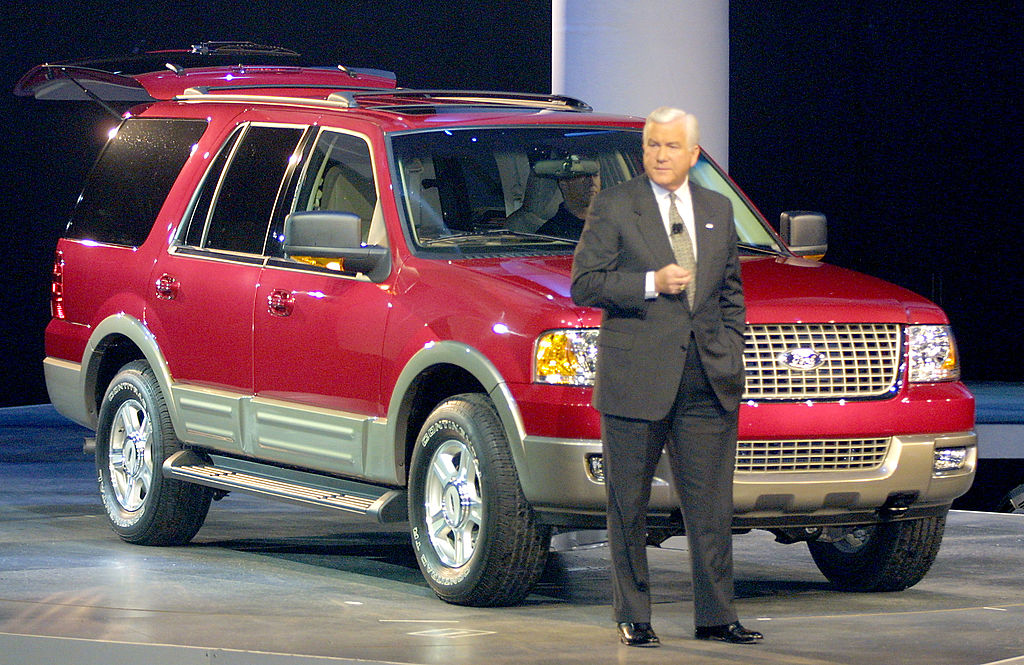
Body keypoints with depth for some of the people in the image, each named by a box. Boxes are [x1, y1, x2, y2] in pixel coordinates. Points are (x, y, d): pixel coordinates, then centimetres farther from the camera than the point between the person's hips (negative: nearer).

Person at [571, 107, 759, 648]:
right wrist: (651, 284, -15)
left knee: (711, 505, 3)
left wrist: (731, 353, 10)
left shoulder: (718, 210, 15)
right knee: (629, 506, 3)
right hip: (635, 375, -4)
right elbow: (585, 283, -5)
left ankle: (715, 617, 9)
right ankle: (633, 618, 11)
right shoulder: (613, 206, 0)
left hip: (707, 381, 4)